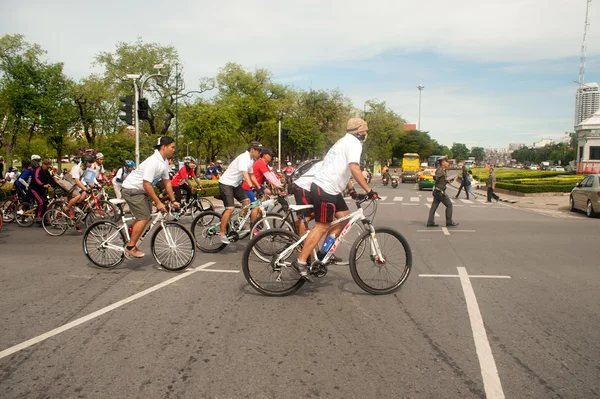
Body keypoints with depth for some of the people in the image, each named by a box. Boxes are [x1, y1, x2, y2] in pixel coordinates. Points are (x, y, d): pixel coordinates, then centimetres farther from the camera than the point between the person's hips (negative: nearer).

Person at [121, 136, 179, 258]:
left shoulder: (165, 162, 3)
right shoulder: (153, 161, -27)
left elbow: (167, 182, 9)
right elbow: (146, 184, -29)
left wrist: (173, 200, 5)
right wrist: (158, 203, -27)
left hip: (142, 191, 10)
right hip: (132, 190, -10)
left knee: (145, 217, 11)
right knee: (144, 218, -13)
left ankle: (131, 244, 24)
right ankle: (130, 247, -3)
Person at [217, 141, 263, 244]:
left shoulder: (251, 160, 7)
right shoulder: (244, 157, -22)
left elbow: (251, 175, 15)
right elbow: (244, 173, -36)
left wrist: (259, 188, 10)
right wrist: (251, 186, -47)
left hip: (236, 184, 10)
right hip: (226, 183, -10)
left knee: (246, 202, 0)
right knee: (230, 209, -15)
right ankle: (221, 234, -8)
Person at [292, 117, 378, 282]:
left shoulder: (344, 141, 23)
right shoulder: (354, 143, -9)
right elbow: (354, 169, -23)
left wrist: (351, 190, 29)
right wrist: (369, 191, -20)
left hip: (329, 188, 10)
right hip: (325, 189, -10)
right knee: (322, 227, -7)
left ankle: (325, 252, 18)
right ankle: (301, 262, -4)